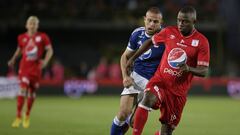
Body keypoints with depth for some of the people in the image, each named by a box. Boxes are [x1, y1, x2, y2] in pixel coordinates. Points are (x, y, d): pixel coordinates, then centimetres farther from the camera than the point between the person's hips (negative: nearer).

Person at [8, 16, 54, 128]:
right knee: (22, 90, -15)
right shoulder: (22, 38, 4)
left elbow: (50, 50, 0)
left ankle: (27, 116, 27)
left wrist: (45, 61, -15)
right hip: (24, 67, 0)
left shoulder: (42, 37, -2)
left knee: (32, 92, 9)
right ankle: (18, 117, -13)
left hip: (36, 68, 0)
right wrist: (13, 59, 13)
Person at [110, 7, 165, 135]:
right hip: (136, 76, 3)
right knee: (123, 113, -12)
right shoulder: (137, 34, -2)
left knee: (134, 121, -3)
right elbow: (125, 56, 11)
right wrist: (125, 76, -4)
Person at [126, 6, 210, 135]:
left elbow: (203, 71, -9)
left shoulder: (202, 42, -7)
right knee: (147, 99, -33)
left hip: (178, 90, 0)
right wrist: (132, 58, 17)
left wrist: (189, 69, -29)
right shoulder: (169, 32, 0)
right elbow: (150, 42, 18)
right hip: (160, 80, 0)